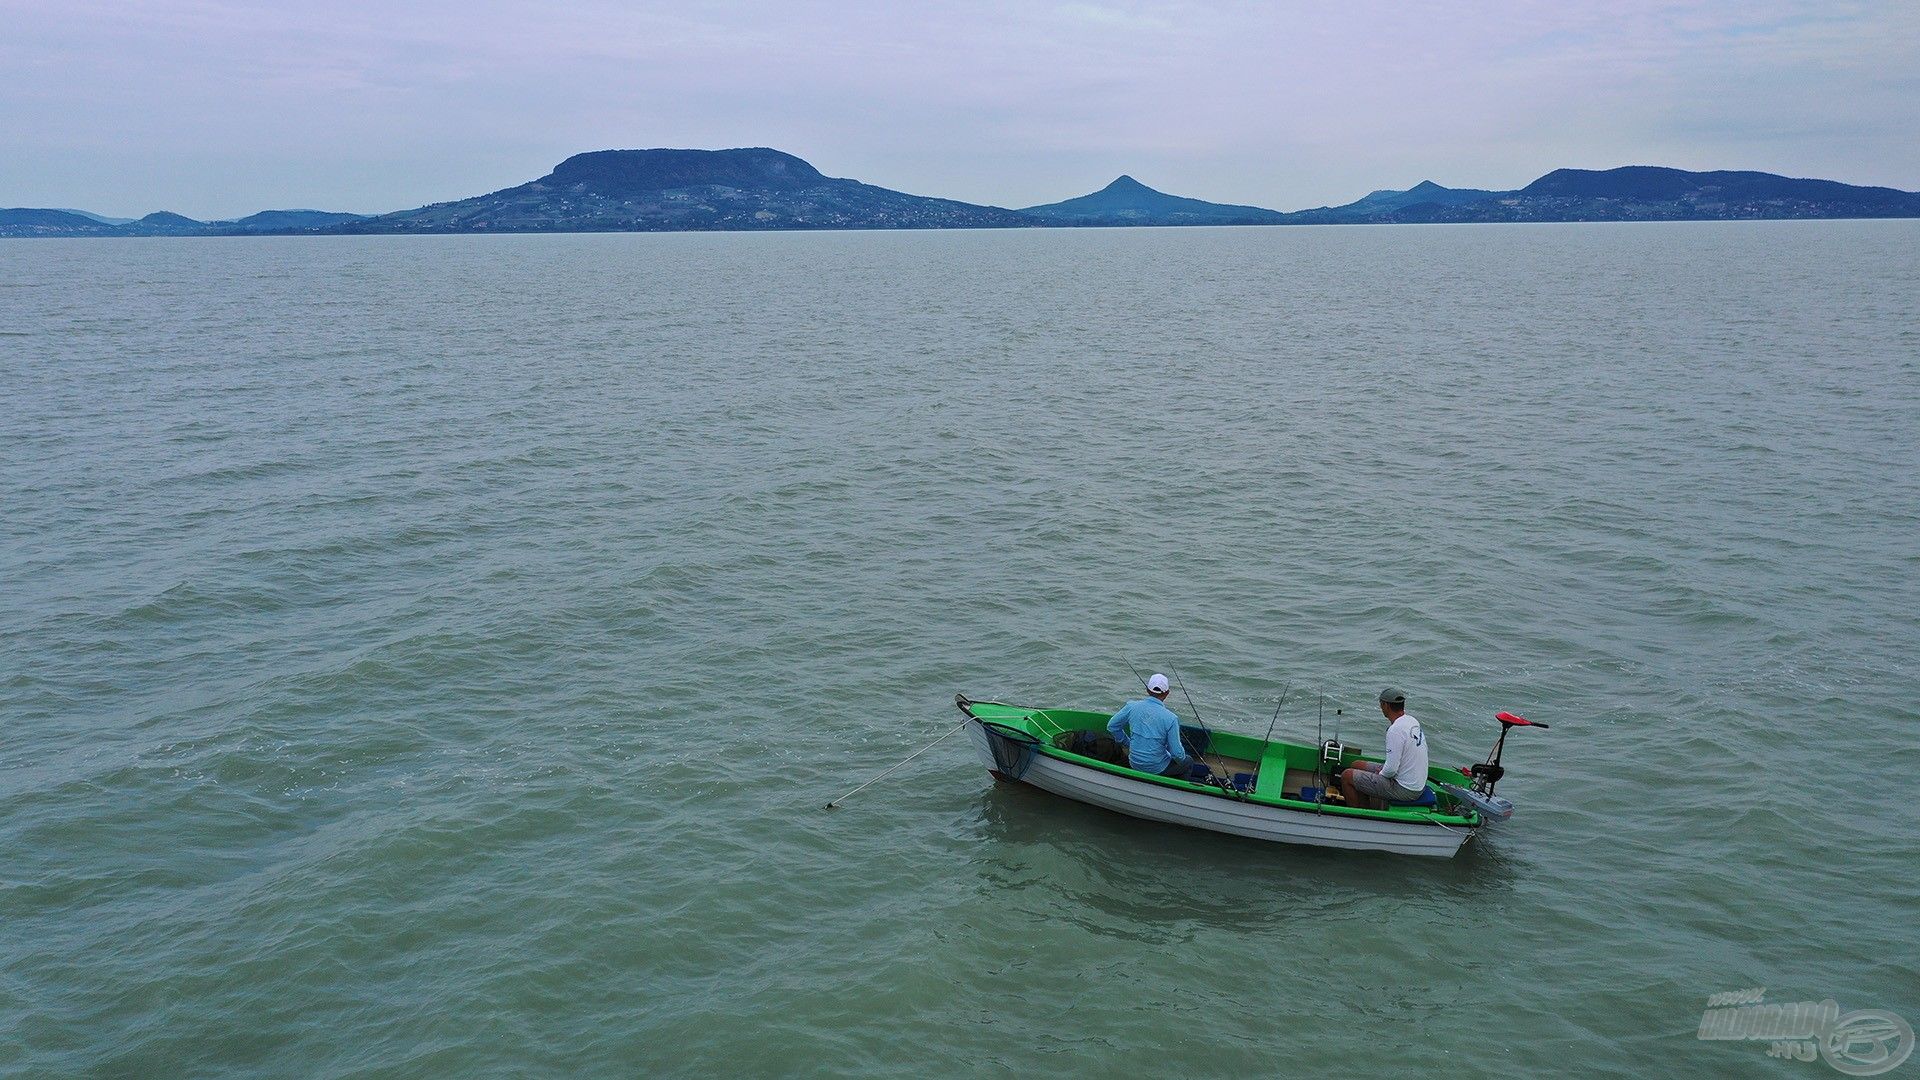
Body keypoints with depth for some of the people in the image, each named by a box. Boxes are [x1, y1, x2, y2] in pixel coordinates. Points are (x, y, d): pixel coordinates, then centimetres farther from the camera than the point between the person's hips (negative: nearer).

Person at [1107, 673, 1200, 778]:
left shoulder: (1131, 706, -11)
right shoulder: (1171, 718, -21)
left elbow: (1112, 726, 1)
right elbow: (1177, 753, -18)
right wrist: (1181, 759, 6)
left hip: (1134, 764, 5)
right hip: (1157, 768, -5)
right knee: (1188, 762, 24)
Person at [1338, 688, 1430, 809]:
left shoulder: (1395, 730, -26)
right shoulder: (1413, 721, 4)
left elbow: (1391, 769, -26)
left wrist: (1380, 774, -5)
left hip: (1404, 790, -10)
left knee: (1347, 776, -4)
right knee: (1357, 765, 19)